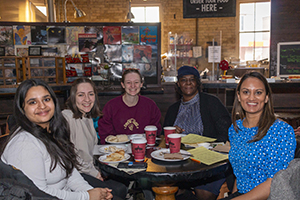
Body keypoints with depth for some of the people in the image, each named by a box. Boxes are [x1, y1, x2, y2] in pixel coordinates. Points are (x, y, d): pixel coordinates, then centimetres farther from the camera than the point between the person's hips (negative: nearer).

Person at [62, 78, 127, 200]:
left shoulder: (88, 117, 11)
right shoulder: (66, 117, -18)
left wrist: (95, 170, 6)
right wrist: (94, 173, -9)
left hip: (89, 170, 8)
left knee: (122, 189, -8)